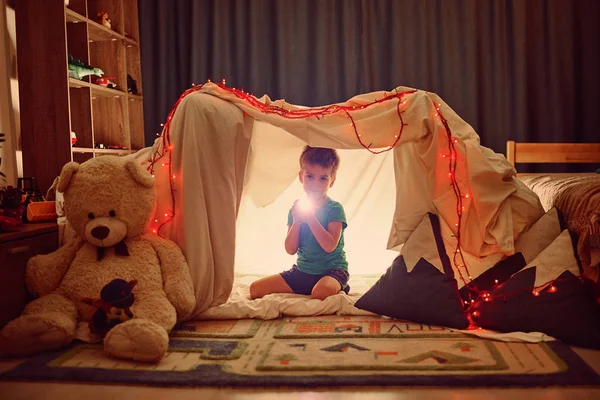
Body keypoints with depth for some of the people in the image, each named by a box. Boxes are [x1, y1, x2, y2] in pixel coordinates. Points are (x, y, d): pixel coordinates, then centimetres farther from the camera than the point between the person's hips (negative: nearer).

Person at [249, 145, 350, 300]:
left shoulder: (335, 209, -9)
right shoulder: (296, 208, 4)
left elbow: (330, 246, -22)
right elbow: (290, 250, -1)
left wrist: (310, 218, -24)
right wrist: (297, 221, -16)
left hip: (332, 270, -6)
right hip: (303, 270, 7)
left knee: (321, 292, -42)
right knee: (255, 289, -1)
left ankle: (338, 288, -3)